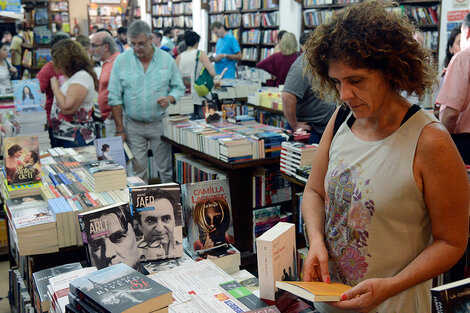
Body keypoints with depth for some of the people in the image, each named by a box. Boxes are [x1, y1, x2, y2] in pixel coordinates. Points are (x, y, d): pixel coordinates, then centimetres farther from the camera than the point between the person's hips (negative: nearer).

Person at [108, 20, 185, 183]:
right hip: (133, 125, 0)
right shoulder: (121, 60, -2)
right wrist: (119, 130, -4)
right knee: (138, 169, 6)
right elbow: (114, 98, -1)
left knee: (166, 169, 5)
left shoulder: (167, 59, 0)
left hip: (159, 123, 0)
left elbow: (179, 87, 9)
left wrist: (169, 99, -15)